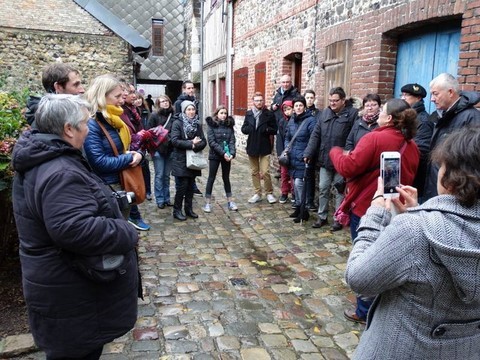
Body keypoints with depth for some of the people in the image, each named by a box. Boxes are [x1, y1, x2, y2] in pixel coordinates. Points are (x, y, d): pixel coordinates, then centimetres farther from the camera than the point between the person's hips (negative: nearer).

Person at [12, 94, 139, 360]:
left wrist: (105, 202, 15)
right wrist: (126, 234, -25)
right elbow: (74, 230, -37)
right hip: (73, 295, -10)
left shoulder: (38, 161, 7)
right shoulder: (61, 173, -28)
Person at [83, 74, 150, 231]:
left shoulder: (114, 119, 9)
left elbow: (125, 146, 15)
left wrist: (138, 154, -8)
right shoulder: (91, 124, -19)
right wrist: (129, 159, -19)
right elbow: (99, 163, -25)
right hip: (109, 187, -8)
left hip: (125, 181, 8)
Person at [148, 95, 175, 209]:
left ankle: (166, 198, 22)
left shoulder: (173, 115, 3)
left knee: (167, 175, 11)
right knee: (159, 175, 3)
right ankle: (160, 200, 13)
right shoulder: (154, 116, -4)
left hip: (170, 149, 3)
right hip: (158, 149, -3)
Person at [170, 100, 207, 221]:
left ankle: (189, 209, 21)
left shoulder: (197, 124, 8)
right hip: (181, 160, -4)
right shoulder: (178, 123, -5)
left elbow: (203, 141, 3)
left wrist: (196, 145, -17)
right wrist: (191, 144, -18)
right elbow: (174, 140, -16)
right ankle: (177, 210, 8)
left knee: (190, 185, 8)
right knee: (183, 185, -6)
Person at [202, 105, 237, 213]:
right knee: (211, 178, 5)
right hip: (214, 155, -3)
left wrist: (232, 153, -18)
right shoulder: (212, 125, -5)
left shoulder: (229, 125, 4)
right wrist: (223, 153, -20)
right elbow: (211, 142, -13)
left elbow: (232, 141, -2)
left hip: (227, 156, 3)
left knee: (226, 178, 13)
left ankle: (230, 201, 20)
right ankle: (208, 203, 11)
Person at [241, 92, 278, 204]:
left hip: (264, 147, -3)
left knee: (265, 172, -7)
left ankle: (269, 193, 11)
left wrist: (266, 129, -20)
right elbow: (243, 128, 8)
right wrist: (248, 129, -13)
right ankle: (257, 194, 23)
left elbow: (274, 130, -2)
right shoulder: (248, 114, 6)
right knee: (254, 172, 11)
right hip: (252, 146, 4)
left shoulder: (269, 114, -3)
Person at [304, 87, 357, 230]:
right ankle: (322, 217, 26)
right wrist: (308, 153, 1)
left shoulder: (352, 113, -9)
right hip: (325, 160, 5)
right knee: (323, 189, 12)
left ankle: (338, 219, 20)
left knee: (339, 191, 7)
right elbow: (315, 135, 7)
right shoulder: (324, 113, 8)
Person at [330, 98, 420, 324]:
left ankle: (365, 311, 18)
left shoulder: (375, 138, -20)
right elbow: (410, 177, 14)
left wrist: (336, 152, -4)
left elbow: (347, 168, -22)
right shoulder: (411, 145, 5)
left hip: (366, 209, -7)